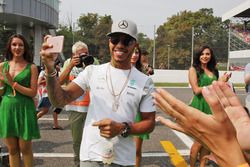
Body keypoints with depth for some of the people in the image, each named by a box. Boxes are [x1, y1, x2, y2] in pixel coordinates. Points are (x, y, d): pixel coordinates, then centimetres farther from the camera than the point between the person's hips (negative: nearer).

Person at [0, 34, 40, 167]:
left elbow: (33, 92, -9)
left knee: (25, 149, 5)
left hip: (24, 109, -3)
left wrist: (13, 83, -16)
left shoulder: (31, 67, -3)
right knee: (12, 149, 11)